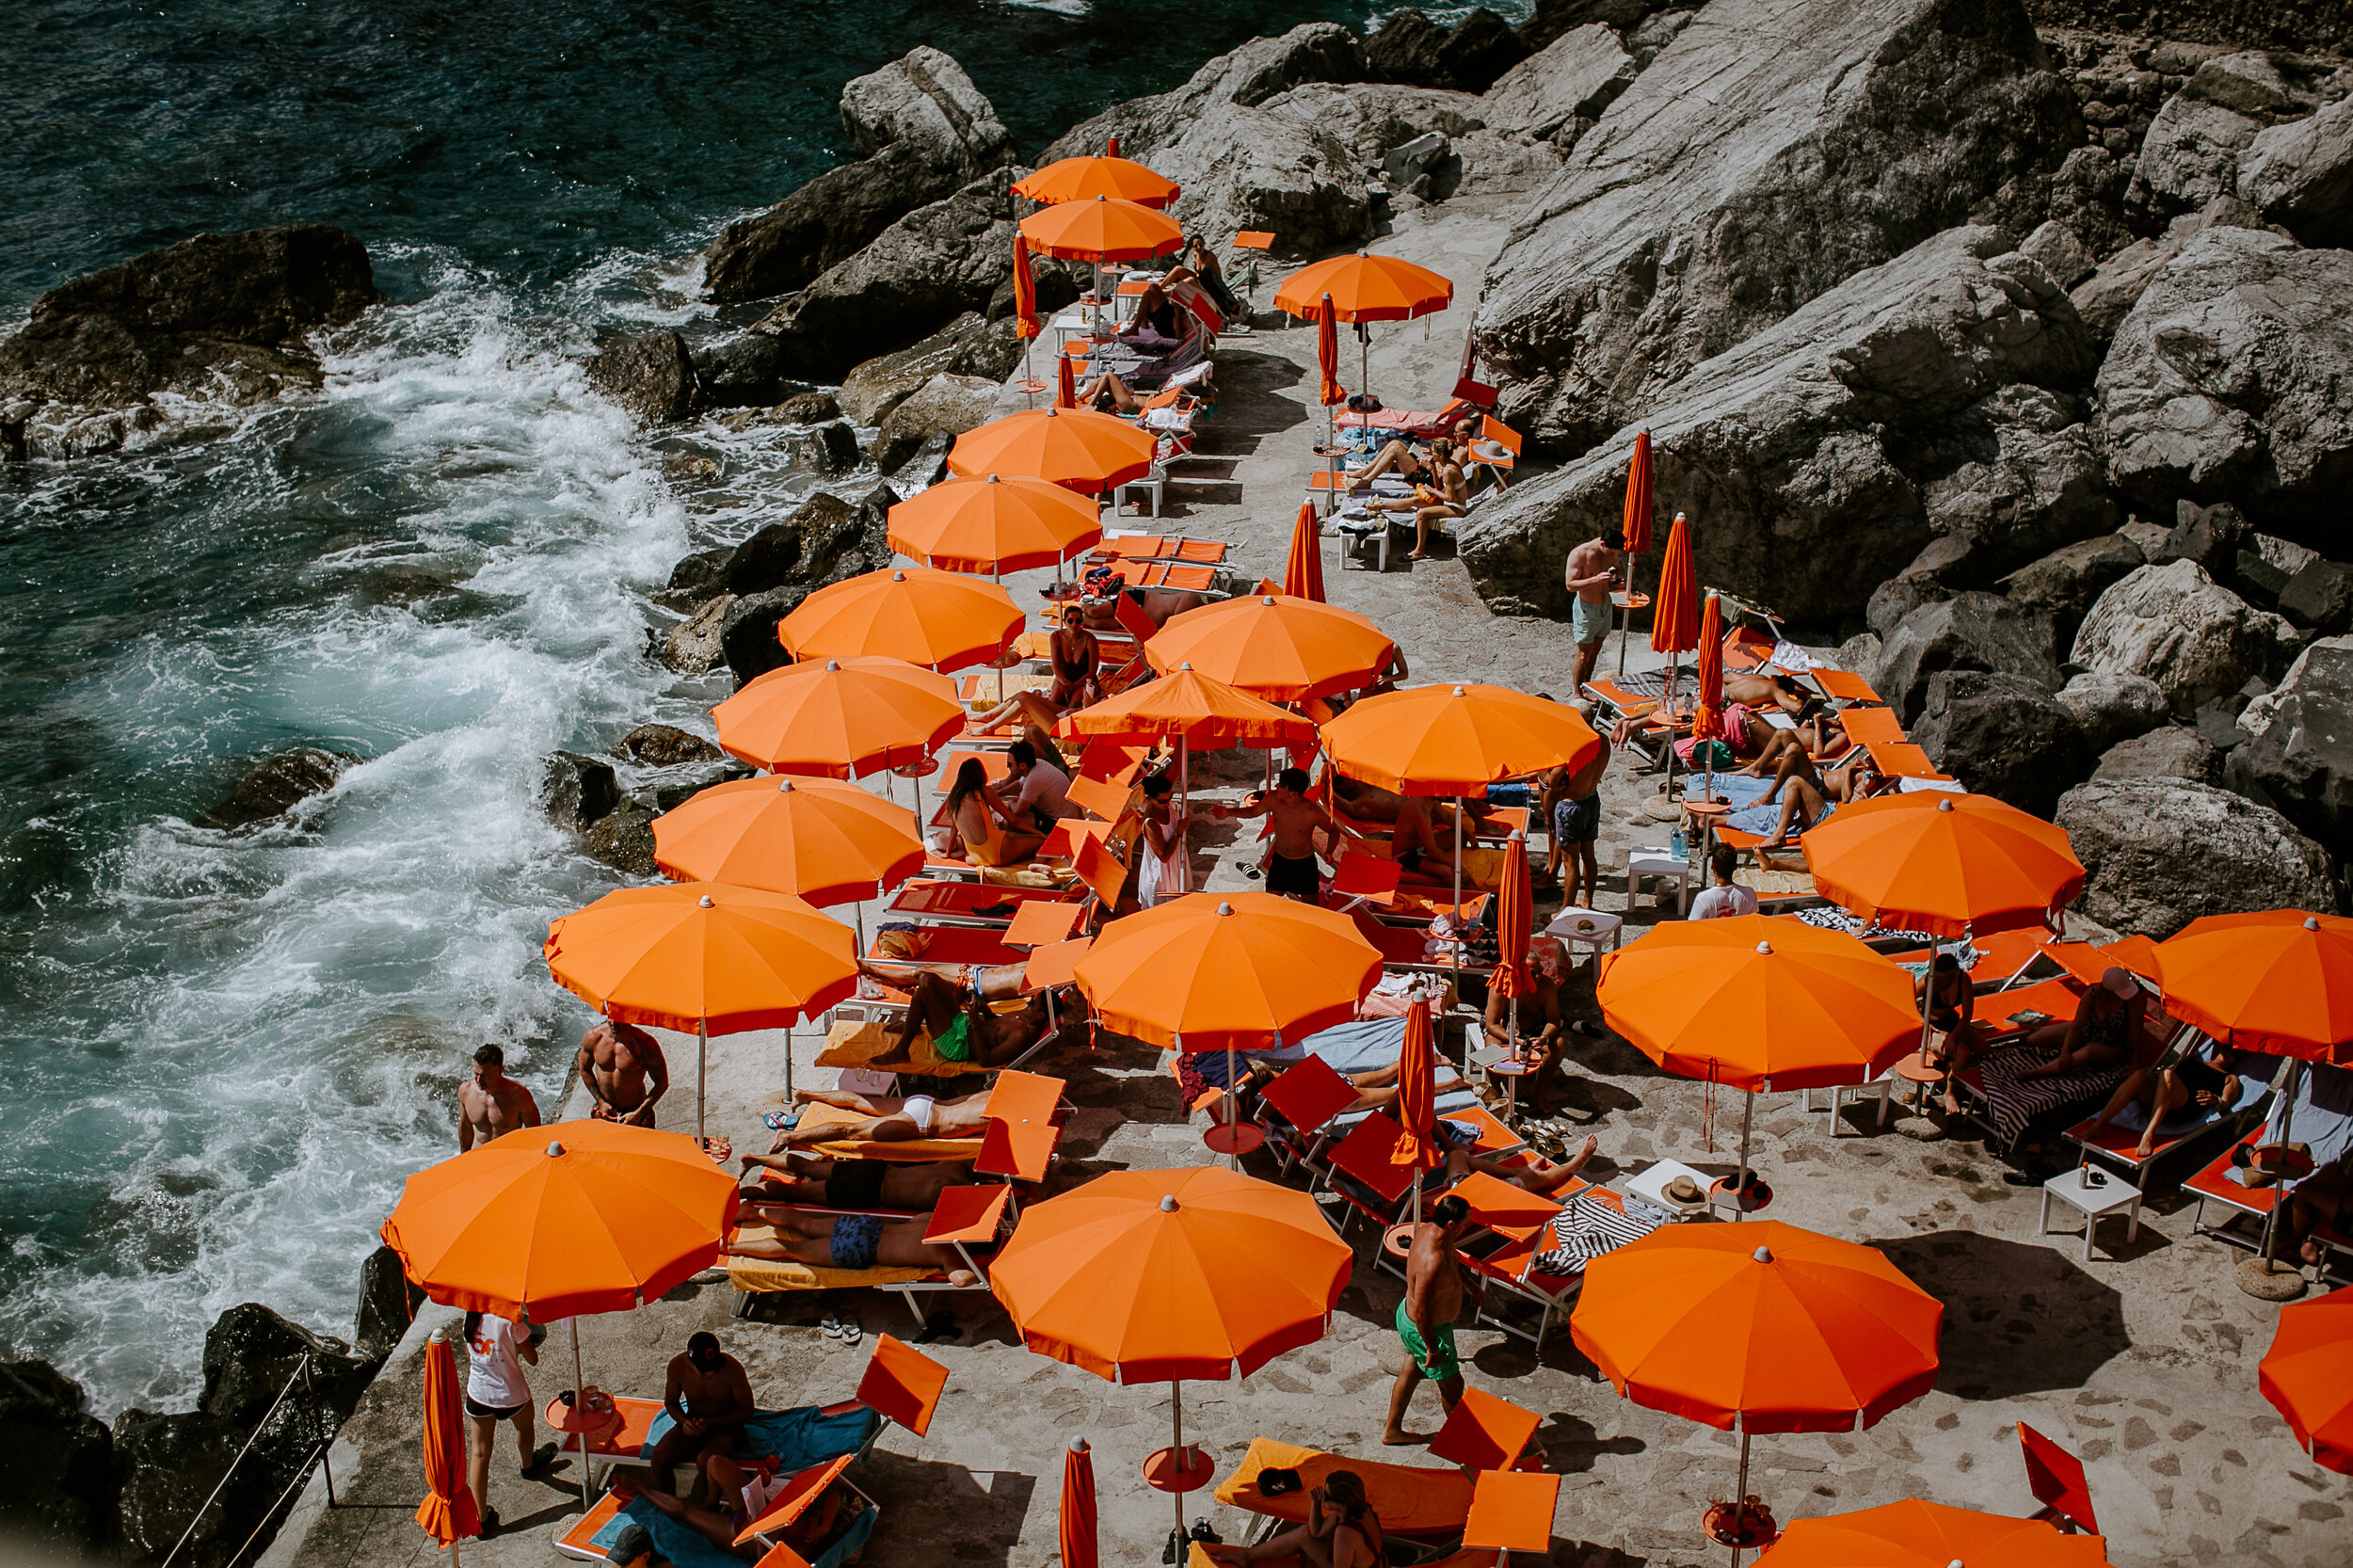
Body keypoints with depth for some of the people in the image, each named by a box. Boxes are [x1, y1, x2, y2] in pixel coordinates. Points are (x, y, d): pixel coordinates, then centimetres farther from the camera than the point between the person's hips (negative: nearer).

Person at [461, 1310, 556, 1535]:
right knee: (525, 1426, 32)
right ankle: (528, 1464, 62)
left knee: (479, 1452, 11)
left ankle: (480, 1517, 12)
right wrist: (525, 1344, 7)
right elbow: (533, 1359, -14)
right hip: (511, 1394, -3)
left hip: (478, 1394, 3)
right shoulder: (510, 1320, -26)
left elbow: (469, 1355, 6)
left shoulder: (471, 1317, -10)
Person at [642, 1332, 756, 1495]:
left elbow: (746, 1411, -12)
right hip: (693, 1423, 4)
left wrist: (710, 1422, -23)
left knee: (704, 1461, -34)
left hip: (725, 1426, -3)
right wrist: (684, 1422, -18)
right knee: (659, 1456, -21)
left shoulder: (732, 1369, -25)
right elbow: (671, 1402, 3)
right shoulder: (678, 1366, -16)